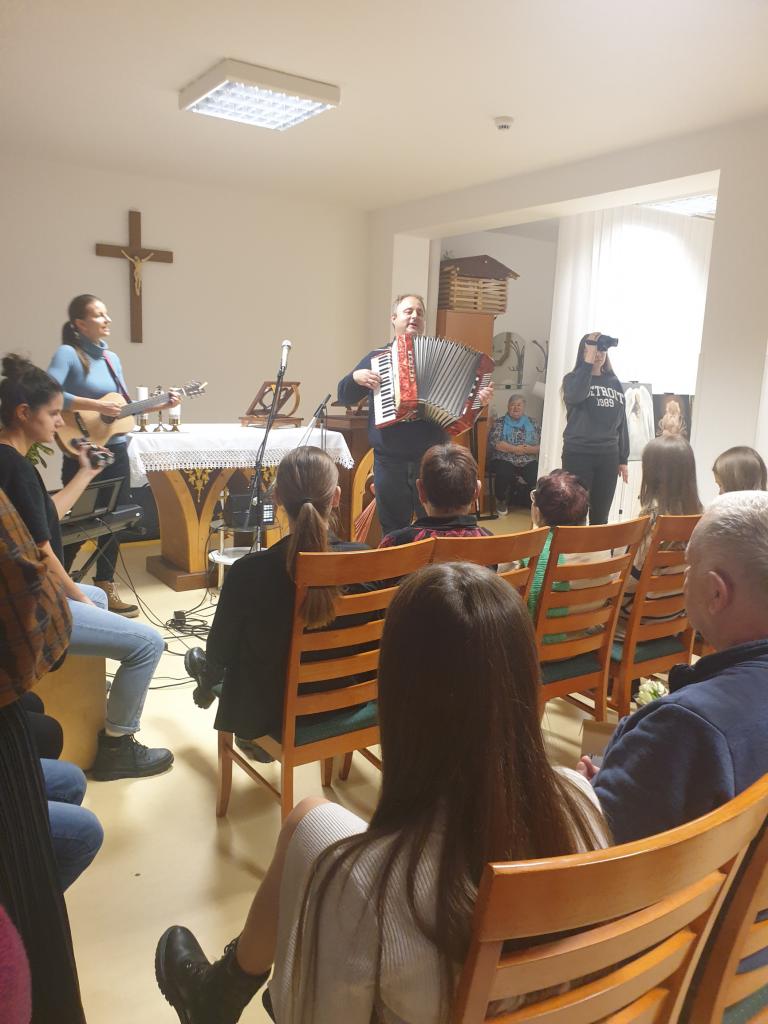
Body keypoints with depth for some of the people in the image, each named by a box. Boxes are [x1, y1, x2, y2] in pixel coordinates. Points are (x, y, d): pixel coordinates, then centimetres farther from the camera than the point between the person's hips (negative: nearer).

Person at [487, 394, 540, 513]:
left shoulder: (532, 423, 13)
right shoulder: (500, 423, 7)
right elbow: (494, 442, -8)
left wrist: (530, 449, -15)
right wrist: (514, 449, -13)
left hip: (528, 462, 2)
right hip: (504, 460, -2)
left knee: (536, 476, -28)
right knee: (503, 473, -34)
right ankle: (501, 501, -5)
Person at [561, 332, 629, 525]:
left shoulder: (614, 382, 12)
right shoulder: (573, 378, 2)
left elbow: (621, 422, 14)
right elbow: (575, 396, -23)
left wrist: (623, 459, 12)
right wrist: (588, 361, -18)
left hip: (608, 456, 4)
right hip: (578, 454, -4)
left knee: (600, 516, 9)